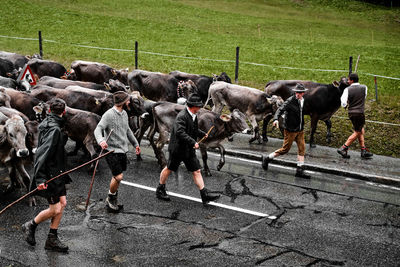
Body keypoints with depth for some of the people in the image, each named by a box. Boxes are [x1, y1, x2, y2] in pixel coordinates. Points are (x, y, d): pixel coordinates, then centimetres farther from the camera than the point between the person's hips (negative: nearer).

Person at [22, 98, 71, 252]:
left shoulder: (49, 124, 9)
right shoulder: (54, 129, -22)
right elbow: (42, 154, -27)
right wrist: (40, 178, -28)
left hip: (57, 173, 10)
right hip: (49, 174, -10)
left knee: (62, 203, 11)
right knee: (55, 209, -4)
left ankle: (52, 239, 18)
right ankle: (30, 226, 20)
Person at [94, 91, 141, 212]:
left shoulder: (124, 113, 9)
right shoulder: (109, 114, -16)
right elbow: (98, 129, -25)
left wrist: (135, 143, 29)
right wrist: (101, 140, -45)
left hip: (122, 150, 8)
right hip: (112, 151, -8)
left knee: (117, 176, 14)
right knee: (118, 177, -12)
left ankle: (114, 200, 29)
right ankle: (110, 199, 11)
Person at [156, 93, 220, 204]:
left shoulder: (193, 116, 7)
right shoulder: (181, 116, -23)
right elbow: (179, 132, -34)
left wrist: (203, 134, 10)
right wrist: (193, 142, -35)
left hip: (189, 150, 8)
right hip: (178, 149, -8)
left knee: (196, 171, 4)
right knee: (169, 169, 10)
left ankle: (205, 195, 5)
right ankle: (160, 190, 29)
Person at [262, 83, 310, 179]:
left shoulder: (303, 101, 6)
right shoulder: (290, 101, -16)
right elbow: (281, 109, -25)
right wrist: (276, 119, -42)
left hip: (300, 130, 7)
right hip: (290, 130, -7)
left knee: (302, 148, 3)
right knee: (285, 149, 1)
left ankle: (300, 170, 8)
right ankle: (267, 158, 18)